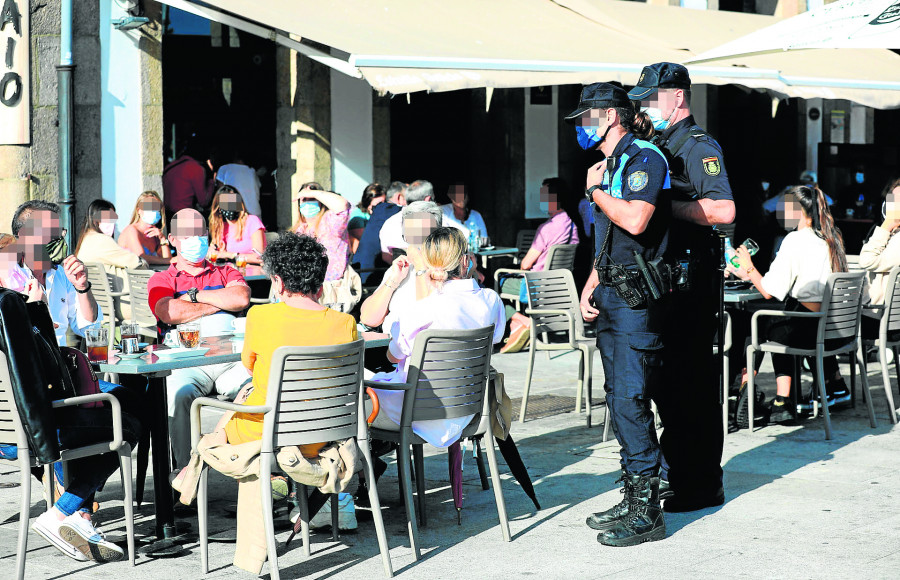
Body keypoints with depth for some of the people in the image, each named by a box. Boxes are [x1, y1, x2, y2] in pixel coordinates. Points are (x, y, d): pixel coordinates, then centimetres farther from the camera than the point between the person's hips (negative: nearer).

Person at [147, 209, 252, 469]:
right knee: (180, 394, -36)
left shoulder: (226, 273, 27)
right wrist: (221, 302, 7)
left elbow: (242, 298, 2)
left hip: (231, 359, 1)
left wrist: (195, 295, 4)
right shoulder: (161, 280, 22)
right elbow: (170, 313, -2)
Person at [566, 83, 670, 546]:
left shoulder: (643, 158, -9)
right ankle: (633, 499, 18)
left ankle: (647, 512, -5)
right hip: (611, 296, 10)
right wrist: (589, 287, 13)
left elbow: (635, 221, -24)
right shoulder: (610, 165, 20)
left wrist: (595, 190, -8)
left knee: (630, 399, -11)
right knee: (619, 398, 11)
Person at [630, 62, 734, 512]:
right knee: (664, 376, 15)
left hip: (690, 282, -10)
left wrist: (665, 205, -21)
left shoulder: (699, 147, -11)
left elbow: (723, 210, -24)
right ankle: (672, 469, 26)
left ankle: (702, 484, 2)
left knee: (693, 379, -5)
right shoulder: (658, 147, 18)